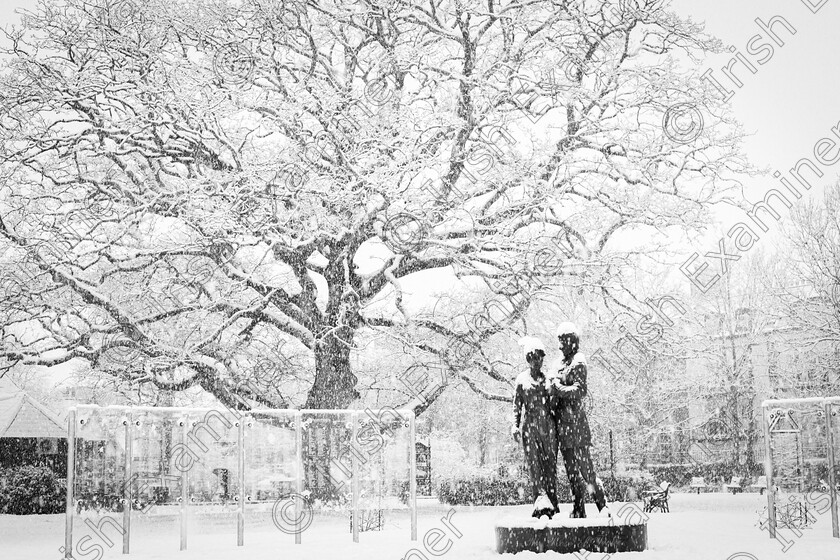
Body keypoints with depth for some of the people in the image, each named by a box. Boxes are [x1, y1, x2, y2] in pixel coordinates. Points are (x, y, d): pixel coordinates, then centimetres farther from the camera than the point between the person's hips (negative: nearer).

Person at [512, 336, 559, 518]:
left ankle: (551, 503, 3)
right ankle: (541, 500, -23)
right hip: (530, 425, -2)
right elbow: (517, 405, 6)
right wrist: (515, 426, -5)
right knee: (534, 463, -13)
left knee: (550, 462, -1)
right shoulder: (522, 379, 7)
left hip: (548, 424, 2)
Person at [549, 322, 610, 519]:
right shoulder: (563, 363, 17)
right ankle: (579, 511, 13)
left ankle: (603, 508, -2)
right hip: (562, 421, 9)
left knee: (584, 467, -8)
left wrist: (558, 388, -19)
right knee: (571, 469, 9)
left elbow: (580, 391, -17)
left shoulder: (578, 362, -8)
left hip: (574, 418, -9)